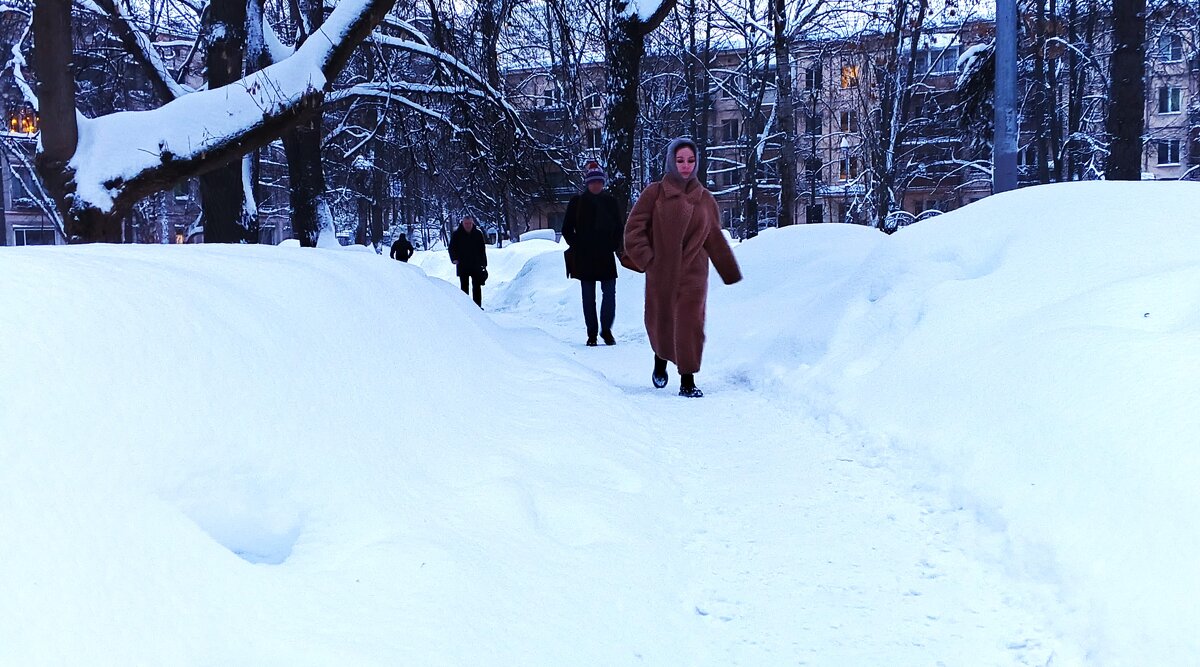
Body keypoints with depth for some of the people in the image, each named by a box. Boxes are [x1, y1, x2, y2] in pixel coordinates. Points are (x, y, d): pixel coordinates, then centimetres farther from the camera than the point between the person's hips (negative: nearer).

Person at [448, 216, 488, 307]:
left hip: (476, 266, 1)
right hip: (462, 266, -1)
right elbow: (451, 248, 3)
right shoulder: (457, 234, -1)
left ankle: (478, 306, 9)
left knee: (477, 287, 3)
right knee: (464, 286, 4)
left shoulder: (478, 233, 3)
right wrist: (454, 259, -14)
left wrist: (483, 264, 6)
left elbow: (482, 250, 8)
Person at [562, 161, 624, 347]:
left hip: (606, 256, 1)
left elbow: (619, 228, 13)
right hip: (584, 258, -1)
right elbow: (567, 229, 6)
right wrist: (576, 246, -3)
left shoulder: (611, 201, 7)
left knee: (609, 293, -7)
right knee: (588, 297, 4)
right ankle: (592, 333, 11)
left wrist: (614, 246, 1)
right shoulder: (577, 202, 2)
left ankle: (606, 329, 8)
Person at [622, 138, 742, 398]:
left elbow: (716, 240, 14)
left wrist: (733, 275, 15)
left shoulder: (705, 199, 8)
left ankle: (688, 381, -1)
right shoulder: (654, 193, -1)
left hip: (693, 275, 1)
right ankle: (660, 360, 41)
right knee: (660, 323, 11)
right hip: (660, 275, -1)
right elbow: (634, 228, -1)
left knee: (690, 325, -9)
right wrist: (646, 259, -10)